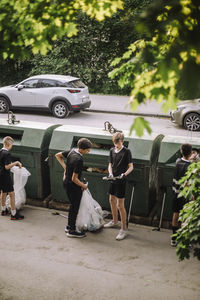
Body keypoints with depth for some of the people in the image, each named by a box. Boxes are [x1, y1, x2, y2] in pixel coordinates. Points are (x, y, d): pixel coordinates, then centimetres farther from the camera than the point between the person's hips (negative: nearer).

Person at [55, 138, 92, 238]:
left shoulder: (71, 152, -3)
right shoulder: (79, 160, -29)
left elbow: (58, 155, 13)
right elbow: (74, 178, -26)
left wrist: (65, 167, 12)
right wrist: (83, 185, -10)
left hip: (66, 183, 9)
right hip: (73, 186, -9)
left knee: (72, 205, 22)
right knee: (75, 207, 4)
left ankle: (69, 226, 33)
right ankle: (72, 231, 13)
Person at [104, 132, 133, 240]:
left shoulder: (126, 152, -12)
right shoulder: (112, 150, 6)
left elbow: (131, 167, -11)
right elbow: (110, 165, 8)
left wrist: (124, 174, -28)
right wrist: (110, 173, -11)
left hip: (121, 181, -7)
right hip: (113, 179, 7)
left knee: (120, 205, -7)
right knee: (112, 200, 21)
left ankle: (124, 229, 0)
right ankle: (115, 221, 41)